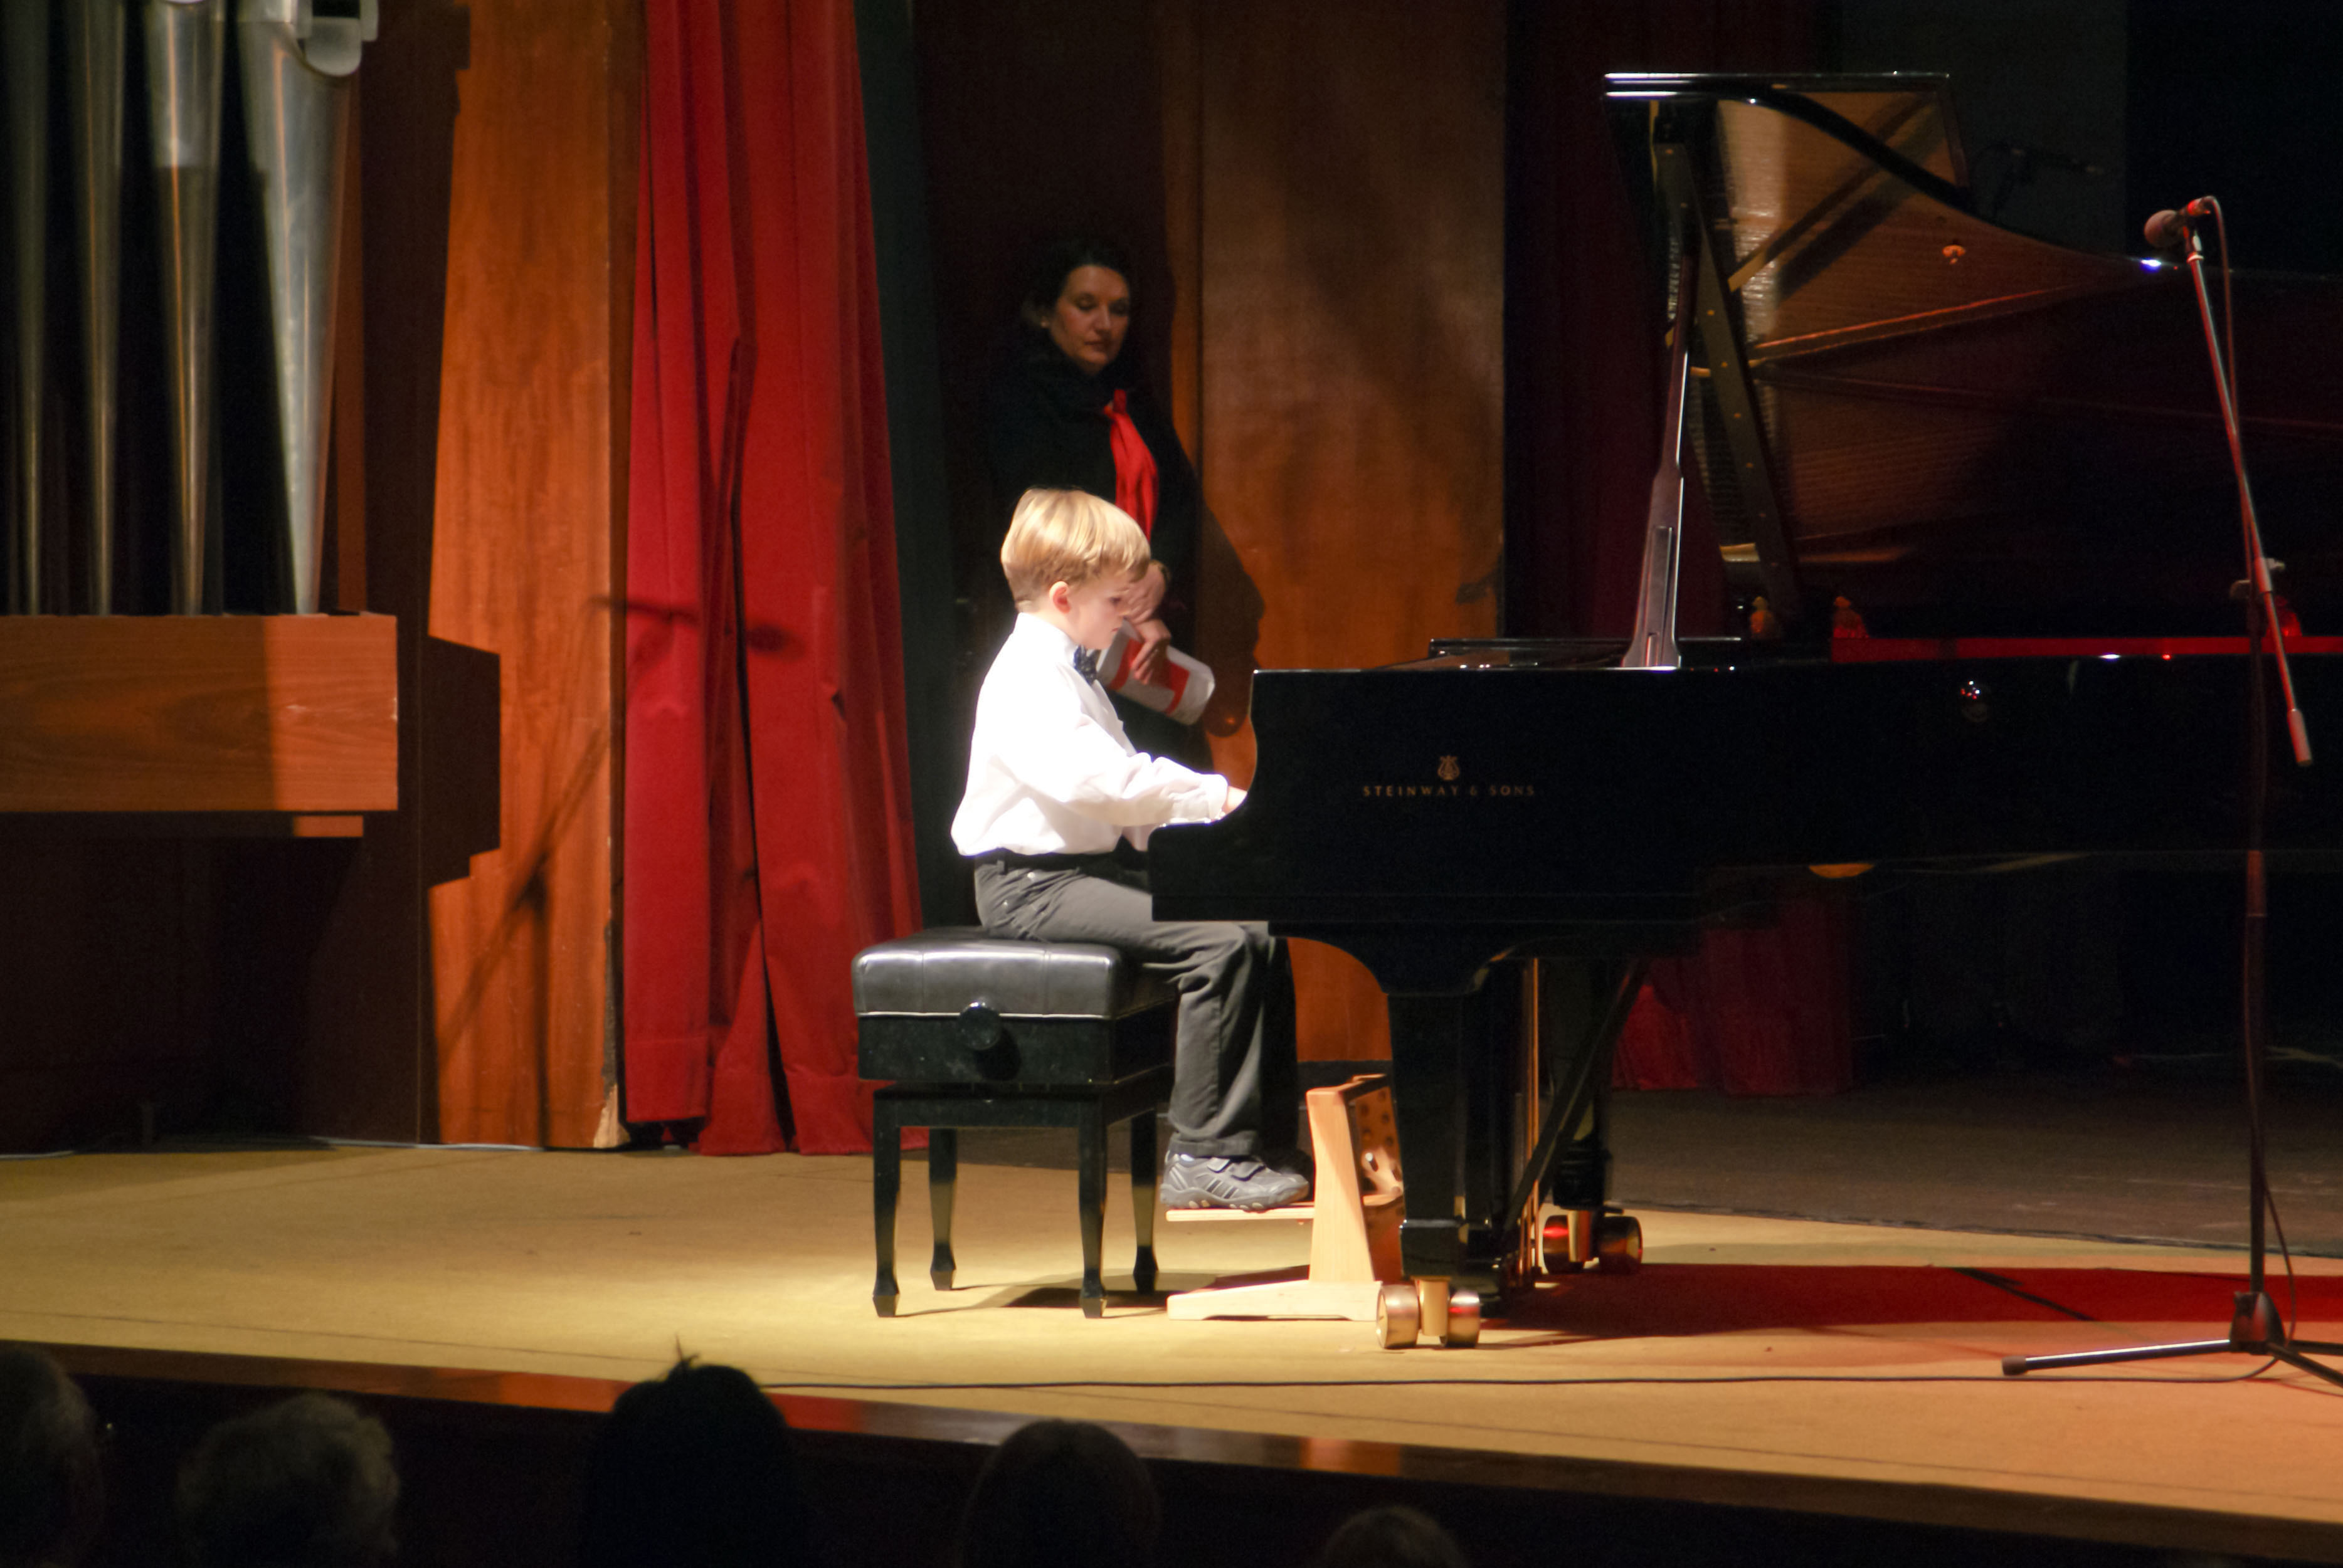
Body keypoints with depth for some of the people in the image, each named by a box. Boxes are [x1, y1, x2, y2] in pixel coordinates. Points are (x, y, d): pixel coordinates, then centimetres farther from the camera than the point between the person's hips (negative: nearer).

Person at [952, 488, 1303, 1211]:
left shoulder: (1072, 673, 20)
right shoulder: (1028, 682, -16)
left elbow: (1127, 779, 25)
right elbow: (1092, 779, -30)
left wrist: (1207, 800, 8)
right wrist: (1212, 798, -24)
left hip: (1101, 862, 11)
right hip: (1035, 885, -11)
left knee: (1259, 937, 2)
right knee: (1219, 945, -25)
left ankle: (1263, 1144, 5)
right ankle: (1203, 1157, -23)